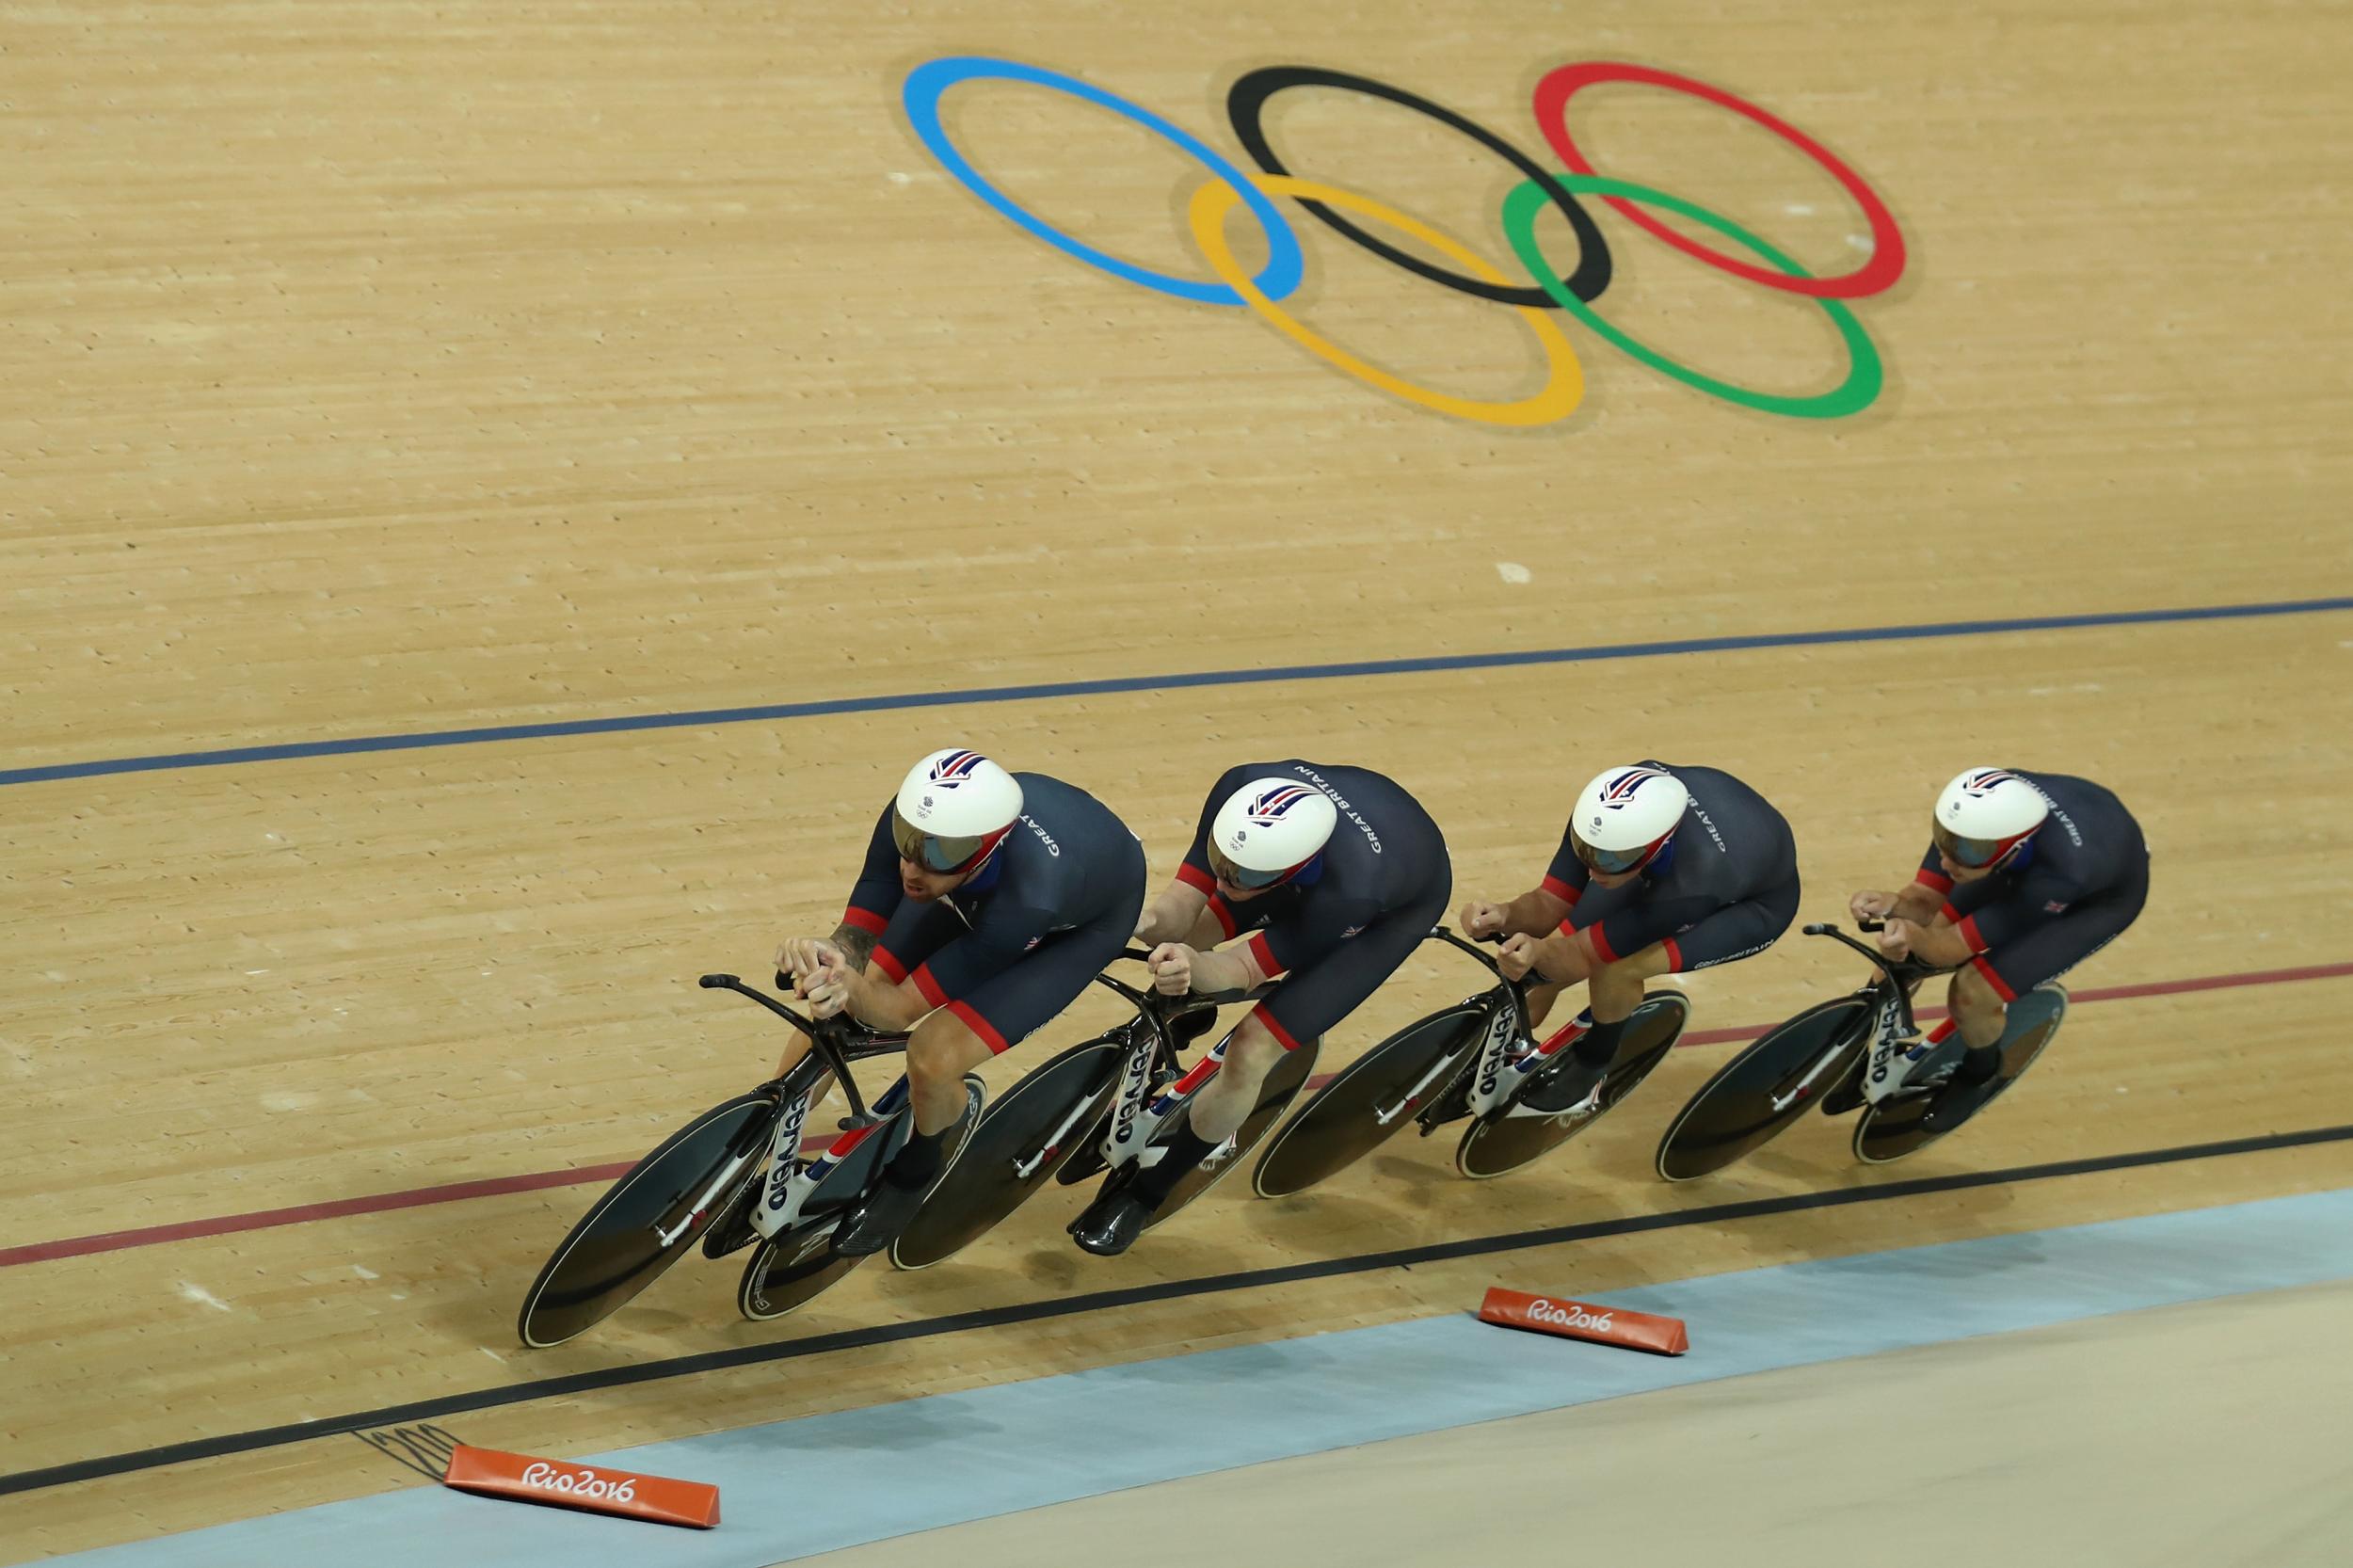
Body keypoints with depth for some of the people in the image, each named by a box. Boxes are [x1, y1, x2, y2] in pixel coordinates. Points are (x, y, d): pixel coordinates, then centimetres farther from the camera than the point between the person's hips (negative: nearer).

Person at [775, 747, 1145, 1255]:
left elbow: (902, 1008, -37)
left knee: (933, 1058, -22)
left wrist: (852, 989, -59)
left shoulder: (1027, 898, -46)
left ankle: (914, 1172, 14)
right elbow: (858, 938, -25)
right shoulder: (915, 823, -35)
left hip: (1086, 920, -5)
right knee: (830, 1013, -7)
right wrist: (828, 956, -50)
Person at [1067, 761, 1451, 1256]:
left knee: (1251, 1053, -13)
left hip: (1399, 903, -5)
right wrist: (1147, 923, -49)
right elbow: (1181, 905, -25)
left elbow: (1247, 970, -33)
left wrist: (1191, 963, -55)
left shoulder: (1346, 889, -46)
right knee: (1170, 928, 4)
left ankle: (1143, 1195, 9)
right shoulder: (1241, 789, -35)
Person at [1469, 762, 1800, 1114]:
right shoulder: (1603, 816, -34)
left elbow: (1587, 955, -37)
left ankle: (1590, 1065, 6)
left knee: (1614, 970, -26)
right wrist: (1505, 916, -44)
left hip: (1753, 904, -5)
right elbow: (1550, 904, -24)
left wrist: (1539, 953, -56)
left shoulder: (1694, 882, -46)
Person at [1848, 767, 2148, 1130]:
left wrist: (1917, 937, -59)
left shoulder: (2057, 873, -46)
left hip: (2103, 895, -5)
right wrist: (1895, 905, -46)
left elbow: (1952, 949, -37)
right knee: (1903, 954, -6)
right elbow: (1925, 901, -23)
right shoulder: (1972, 814, -34)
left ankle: (1980, 1074, 15)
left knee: (1973, 992, -20)